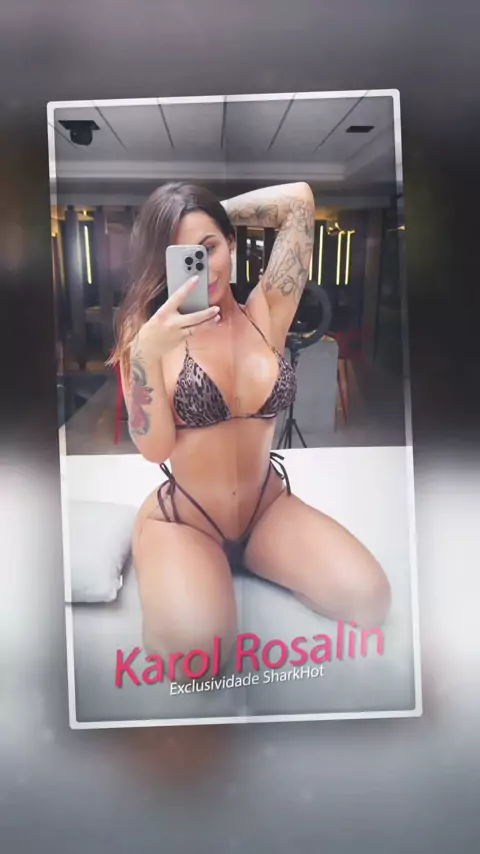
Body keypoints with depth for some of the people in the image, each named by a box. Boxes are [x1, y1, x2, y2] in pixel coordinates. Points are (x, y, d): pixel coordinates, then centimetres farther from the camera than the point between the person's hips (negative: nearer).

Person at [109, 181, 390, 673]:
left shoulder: (265, 314, 0)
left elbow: (300, 198, -2)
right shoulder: (149, 329, -7)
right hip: (179, 519, -3)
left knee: (368, 599, -16)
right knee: (196, 641, -31)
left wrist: (217, 213, 2)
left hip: (267, 508, 4)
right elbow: (154, 448, -15)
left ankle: (252, 557, 11)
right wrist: (146, 352, -28)